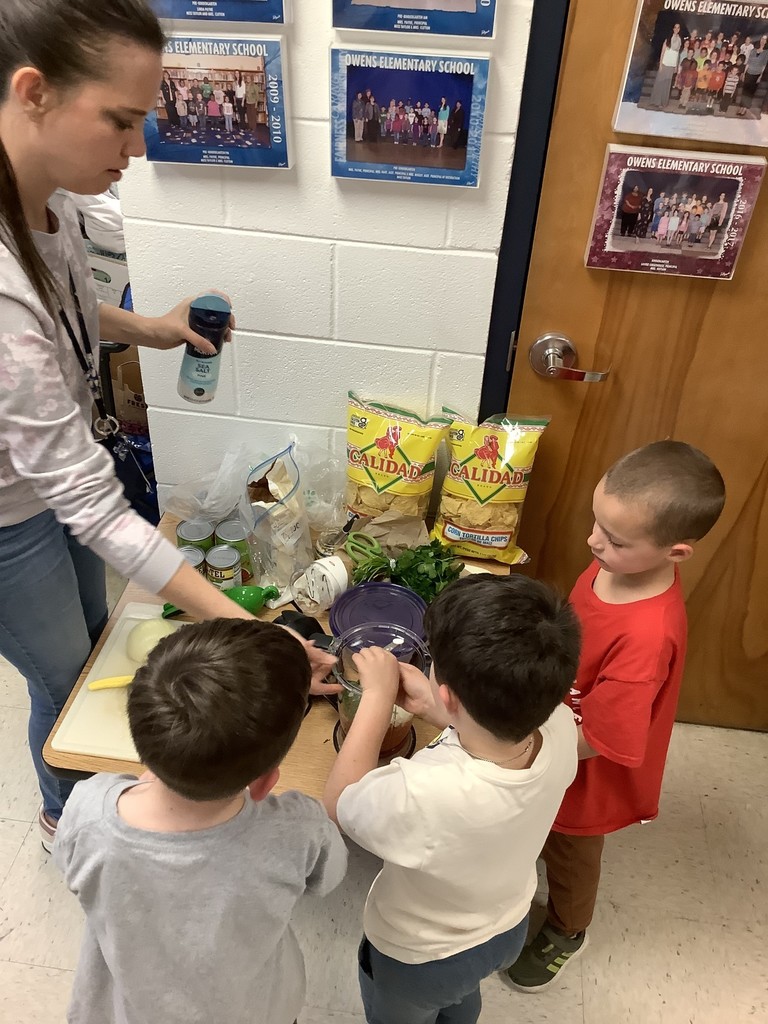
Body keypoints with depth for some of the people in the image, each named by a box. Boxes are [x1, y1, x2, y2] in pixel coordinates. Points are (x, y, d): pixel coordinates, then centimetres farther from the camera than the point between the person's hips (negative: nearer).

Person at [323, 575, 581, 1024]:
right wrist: (432, 707, -14)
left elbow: (340, 802, -26)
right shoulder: (561, 729, -32)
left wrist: (378, 694, -22)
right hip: (507, 929, 5)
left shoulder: (425, 795, -49)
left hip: (417, 960, -4)